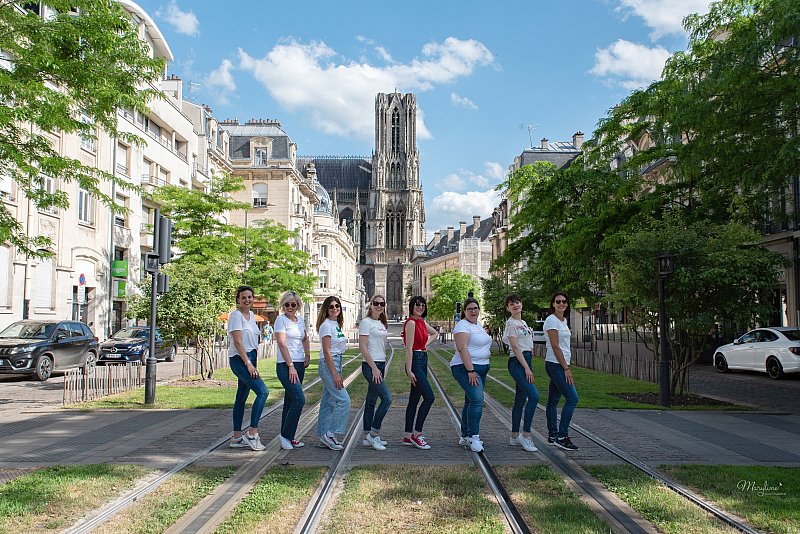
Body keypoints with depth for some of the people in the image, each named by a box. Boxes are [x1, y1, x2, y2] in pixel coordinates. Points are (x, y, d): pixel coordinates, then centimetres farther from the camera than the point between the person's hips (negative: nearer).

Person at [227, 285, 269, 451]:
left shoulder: (251, 315, 14)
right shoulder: (236, 315, -11)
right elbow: (238, 342, -17)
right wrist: (248, 363, -20)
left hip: (249, 358, 9)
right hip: (239, 359, -9)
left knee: (241, 398, 11)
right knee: (262, 392, -18)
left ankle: (237, 437, 16)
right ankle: (252, 433, -13)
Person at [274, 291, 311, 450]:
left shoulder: (300, 320, 13)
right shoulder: (281, 320, -7)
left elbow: (305, 339, 28)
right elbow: (282, 344, -14)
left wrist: (307, 355, 12)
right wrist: (291, 366, -18)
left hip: (299, 365, 7)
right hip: (285, 365, -7)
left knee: (290, 401, 11)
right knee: (299, 399, -15)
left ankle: (287, 437, 18)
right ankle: (285, 435, -3)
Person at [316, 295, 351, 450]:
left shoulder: (337, 324, 14)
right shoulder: (326, 325, -13)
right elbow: (326, 351, -17)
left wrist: (338, 372, 17)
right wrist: (334, 374, -20)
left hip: (336, 363, 9)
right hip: (328, 365, -9)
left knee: (328, 401, 11)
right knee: (343, 400, -12)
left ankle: (323, 436, 18)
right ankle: (329, 434, -5)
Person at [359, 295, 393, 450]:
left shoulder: (381, 324, 16)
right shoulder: (366, 322, -9)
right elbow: (362, 347, -15)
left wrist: (382, 368, 16)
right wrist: (374, 368, -18)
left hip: (380, 365, 8)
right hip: (370, 366, -8)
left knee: (371, 401, 10)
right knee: (387, 398, -14)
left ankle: (368, 437, 15)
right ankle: (374, 433, -4)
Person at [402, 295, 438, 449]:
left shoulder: (422, 321, 13)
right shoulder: (411, 322, -12)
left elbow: (435, 333, 32)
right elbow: (409, 348, -17)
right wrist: (409, 371, -20)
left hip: (423, 360, 9)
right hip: (415, 361, -9)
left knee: (414, 400, 10)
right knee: (429, 397, -12)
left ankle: (408, 436, 16)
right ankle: (416, 433, -4)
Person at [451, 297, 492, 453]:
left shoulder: (478, 325, 17)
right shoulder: (463, 326, -13)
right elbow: (462, 348, -22)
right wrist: (470, 371, -26)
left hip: (481, 368, 10)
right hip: (466, 368, -10)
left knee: (471, 401, 12)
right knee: (477, 399, -20)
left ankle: (465, 437, 19)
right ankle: (473, 437, -16)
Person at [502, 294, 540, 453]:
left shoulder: (523, 322, 19)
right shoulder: (511, 323, -8)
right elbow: (515, 347, -15)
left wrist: (528, 367, 15)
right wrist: (527, 368, -20)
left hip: (526, 361, 9)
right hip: (517, 363, -9)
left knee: (520, 400, 10)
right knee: (534, 395, -19)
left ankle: (515, 436, 16)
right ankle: (526, 435, -14)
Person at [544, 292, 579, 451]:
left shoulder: (563, 320, 15)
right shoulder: (551, 320, -13)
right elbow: (555, 347, -17)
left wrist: (566, 366, 15)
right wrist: (566, 368, -17)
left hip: (560, 364, 9)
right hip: (555, 364, -9)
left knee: (553, 400, 11)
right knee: (572, 398, -12)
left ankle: (552, 436, 17)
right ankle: (561, 436, -8)